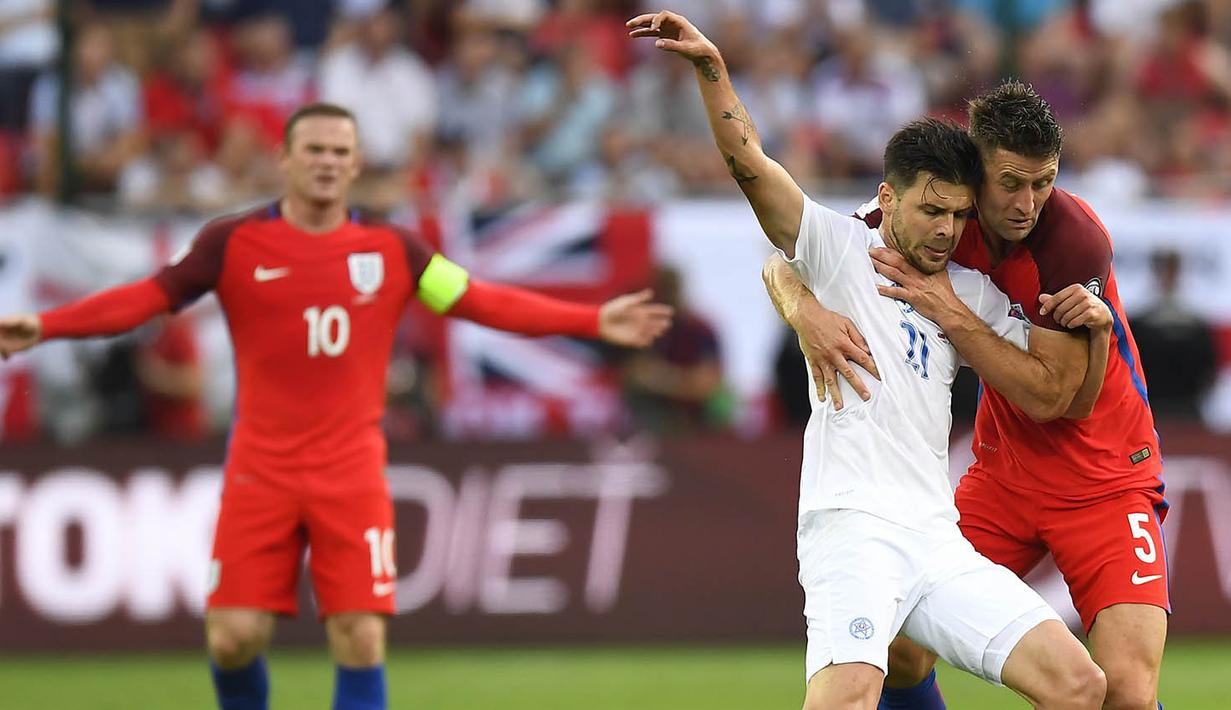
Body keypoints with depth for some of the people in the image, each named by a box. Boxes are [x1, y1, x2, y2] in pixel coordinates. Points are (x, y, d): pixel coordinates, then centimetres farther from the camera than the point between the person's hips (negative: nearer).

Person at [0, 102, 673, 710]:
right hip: (260, 473, -1)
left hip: (352, 473, 1)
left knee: (361, 642, -7)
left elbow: (485, 302, 6)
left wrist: (596, 321, 0)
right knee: (235, 637, -5)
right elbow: (145, 299, -4)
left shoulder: (392, 249, 4)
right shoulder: (233, 243, 0)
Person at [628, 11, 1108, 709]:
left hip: (939, 541, 6)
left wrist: (1089, 322, 7)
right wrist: (712, 67, -18)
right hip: (852, 524, -6)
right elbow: (749, 164, -6)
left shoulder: (974, 293, 20)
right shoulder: (840, 248, 6)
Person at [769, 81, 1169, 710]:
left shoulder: (1078, 241, -23)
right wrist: (807, 312, -30)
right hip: (1002, 466, 4)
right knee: (898, 649, -8)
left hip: (1106, 477, -4)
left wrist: (950, 314, -28)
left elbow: (1050, 397, -22)